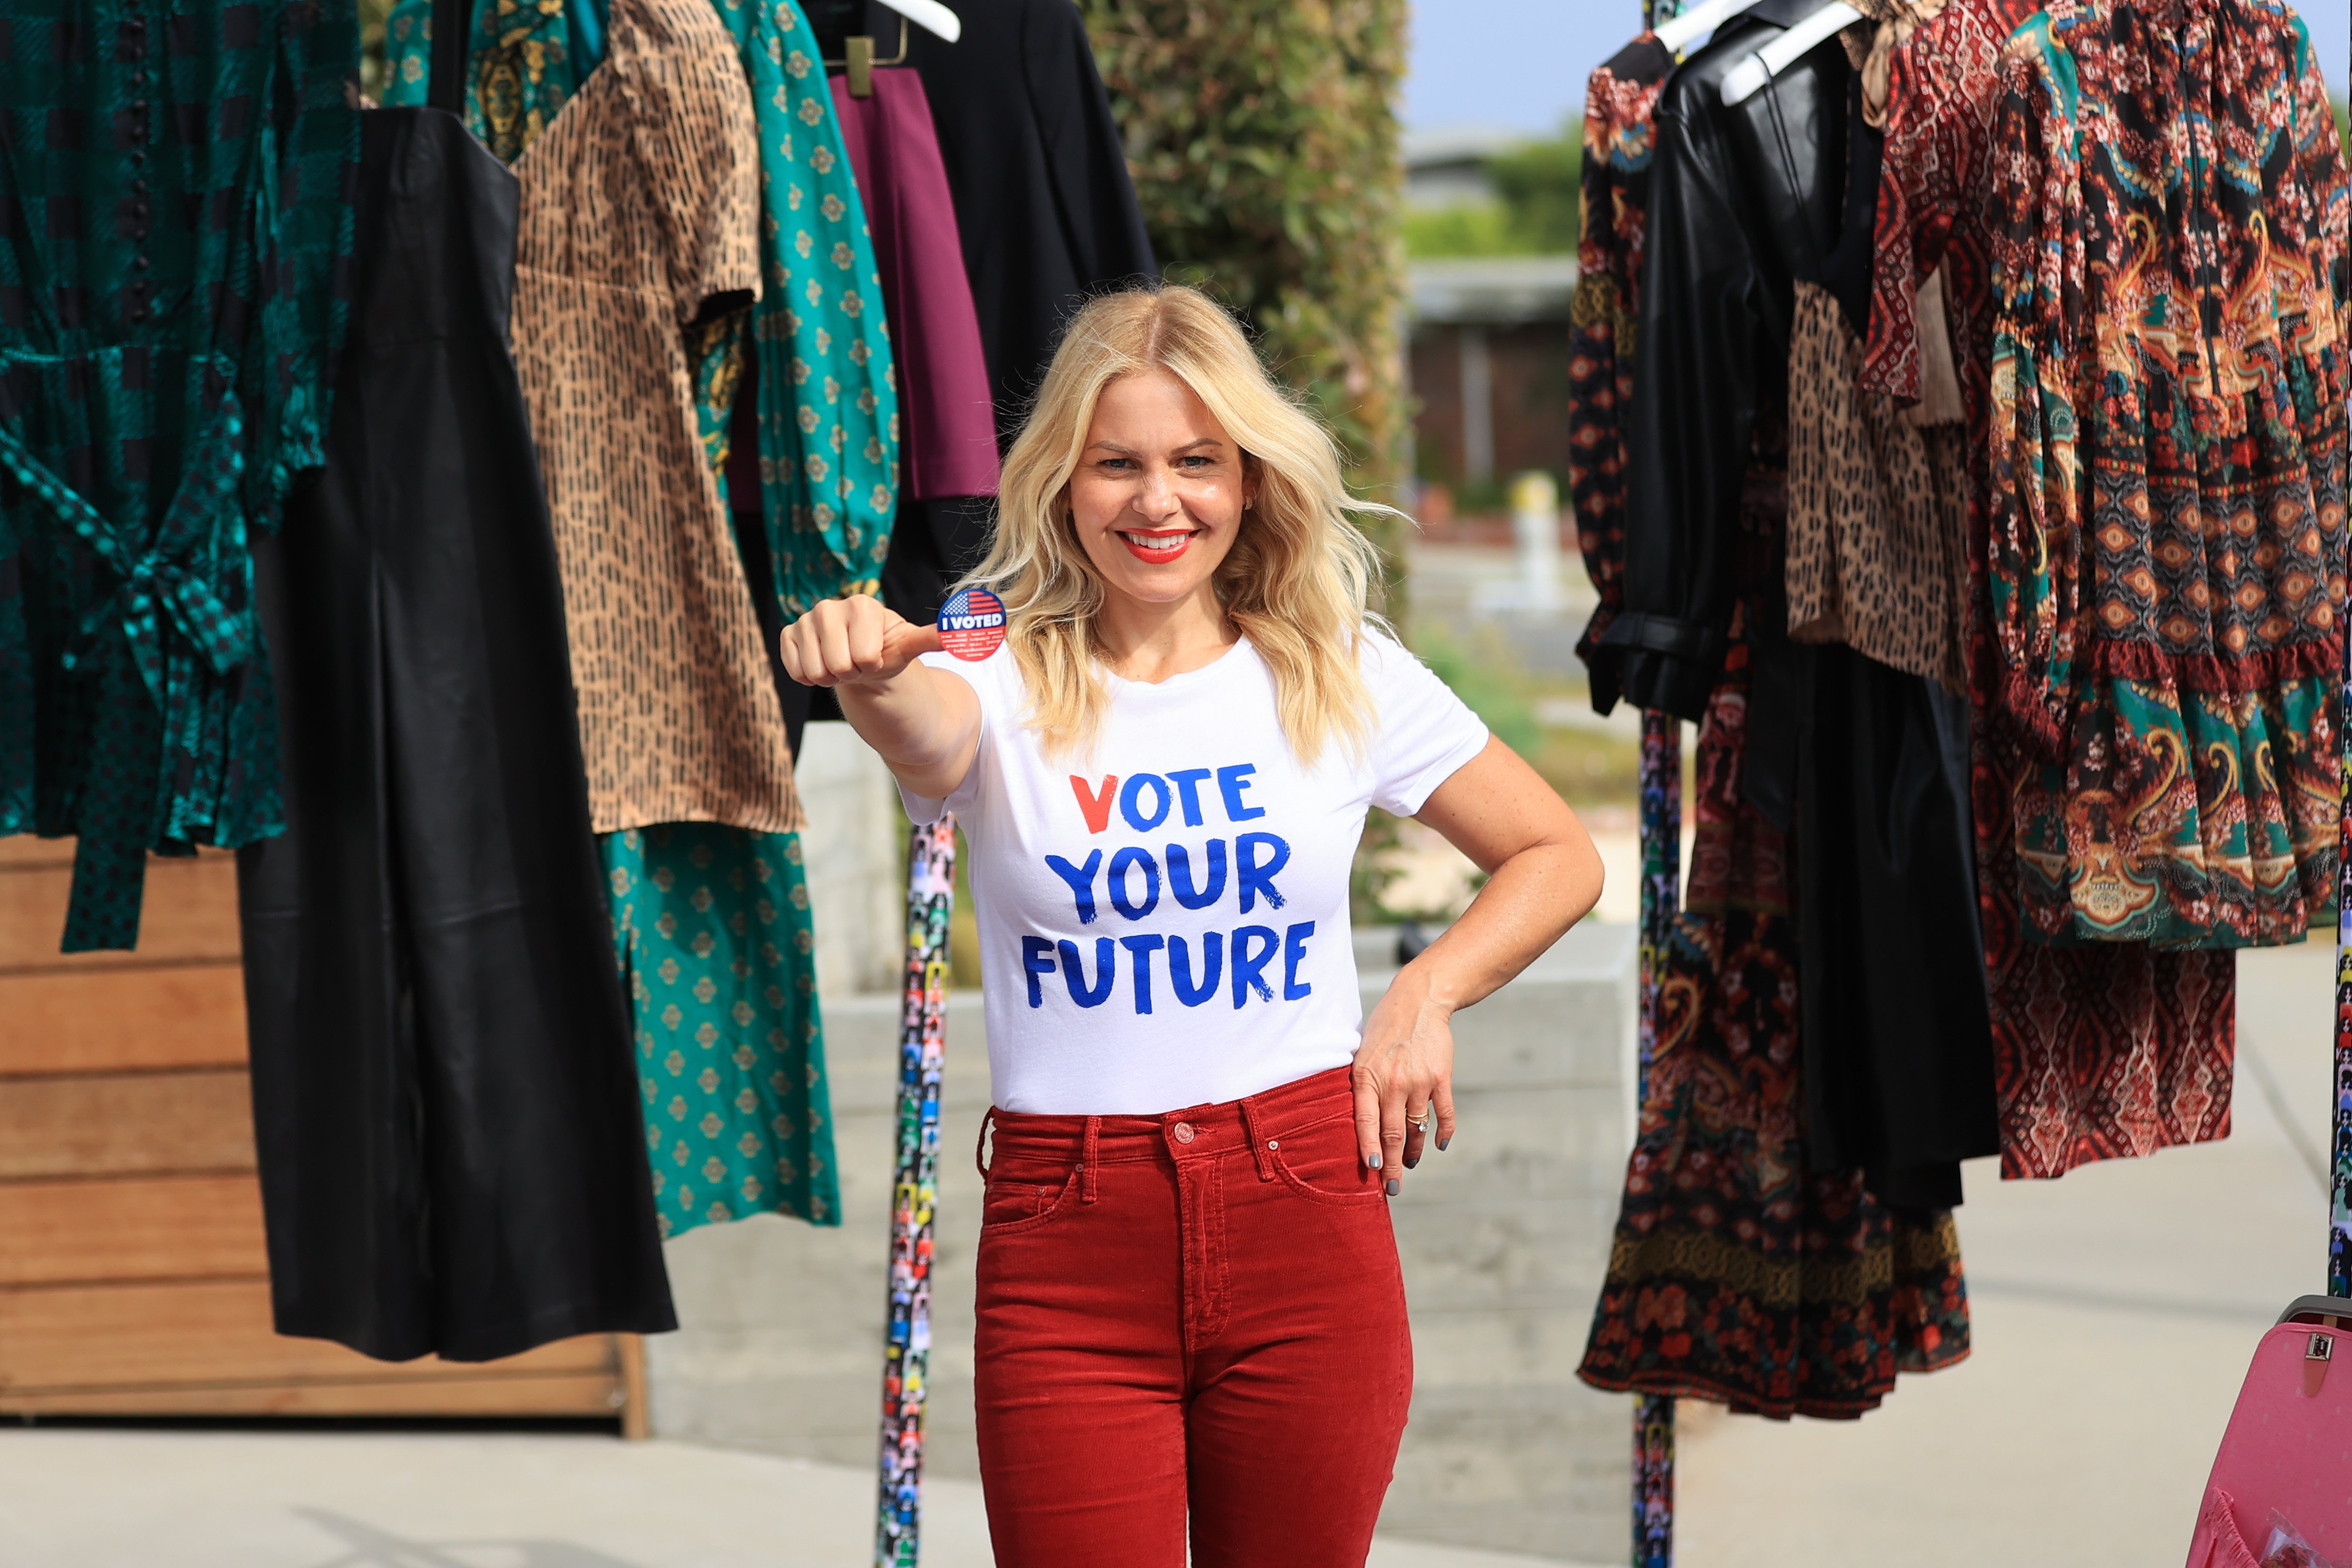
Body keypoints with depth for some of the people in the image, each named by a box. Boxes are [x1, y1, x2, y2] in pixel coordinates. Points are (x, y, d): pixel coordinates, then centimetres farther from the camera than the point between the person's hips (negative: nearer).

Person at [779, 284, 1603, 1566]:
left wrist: (1426, 994, 0)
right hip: (1065, 1233, -1)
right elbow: (929, 737, -26)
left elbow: (1558, 858, 14)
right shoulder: (1002, 678, -1)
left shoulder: (1340, 675, 5)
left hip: (1305, 1213, 2)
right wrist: (871, 679, -49)